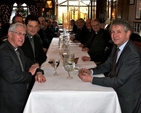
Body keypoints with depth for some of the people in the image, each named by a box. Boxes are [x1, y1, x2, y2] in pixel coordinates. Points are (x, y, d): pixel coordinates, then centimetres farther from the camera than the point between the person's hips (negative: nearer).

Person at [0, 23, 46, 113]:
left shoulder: (18, 49, 9)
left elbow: (29, 63, 16)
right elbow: (11, 77, -28)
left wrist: (38, 72, -5)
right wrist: (30, 73, -13)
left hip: (22, 94, 9)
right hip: (11, 99, -9)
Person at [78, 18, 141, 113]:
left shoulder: (133, 55, -27)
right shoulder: (116, 47, 1)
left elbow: (119, 81, -27)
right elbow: (107, 65, 11)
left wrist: (91, 79, -26)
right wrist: (91, 71, -7)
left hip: (126, 99, -7)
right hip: (115, 89, 8)